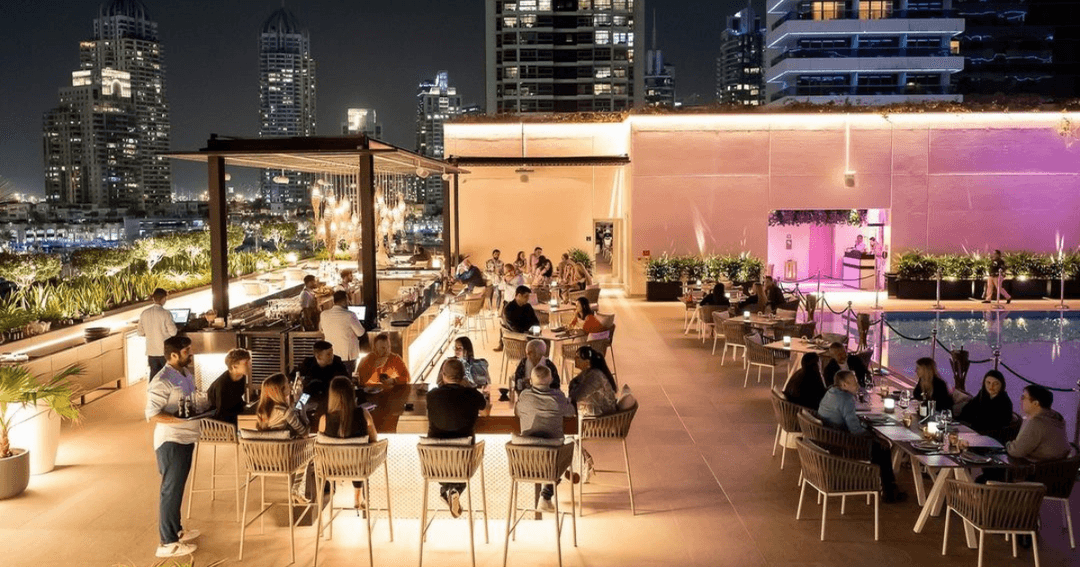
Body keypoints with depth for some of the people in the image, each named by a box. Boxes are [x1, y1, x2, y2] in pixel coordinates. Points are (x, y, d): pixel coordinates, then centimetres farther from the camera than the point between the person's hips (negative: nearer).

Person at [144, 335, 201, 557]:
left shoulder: (186, 373, 8)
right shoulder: (162, 382, -20)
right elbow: (152, 415, -23)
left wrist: (201, 410, 4)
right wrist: (182, 419, -27)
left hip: (186, 439, 9)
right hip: (171, 442, -9)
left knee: (178, 488, 20)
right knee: (171, 491, -1)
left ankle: (176, 529, 35)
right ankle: (168, 543, 8)